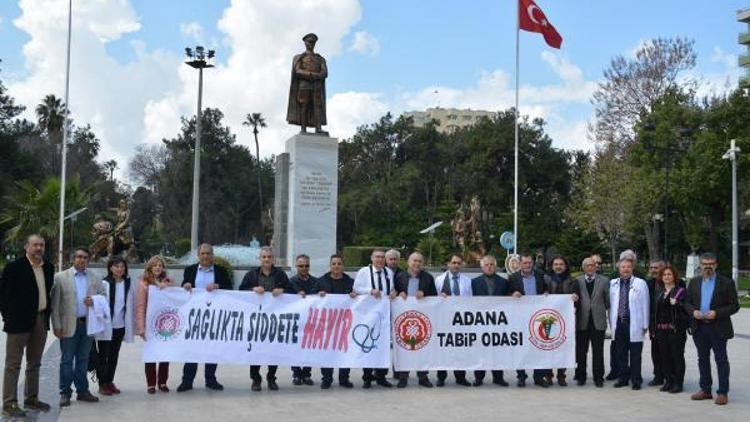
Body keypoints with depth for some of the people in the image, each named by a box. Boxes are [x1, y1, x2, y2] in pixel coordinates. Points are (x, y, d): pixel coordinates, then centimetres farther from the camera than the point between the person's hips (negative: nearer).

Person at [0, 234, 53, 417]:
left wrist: (46, 313, 10)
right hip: (20, 320, -6)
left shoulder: (48, 268, 8)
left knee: (34, 363, 14)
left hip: (41, 320, 6)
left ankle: (31, 399, 24)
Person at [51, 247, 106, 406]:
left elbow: (104, 294, 16)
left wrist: (95, 301, -7)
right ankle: (65, 393, 11)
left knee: (83, 360, 12)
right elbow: (54, 303, -4)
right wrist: (57, 325, -10)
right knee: (67, 360, 3)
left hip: (88, 324, 3)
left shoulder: (94, 278, 8)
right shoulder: (61, 277, -2)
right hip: (69, 325, -3)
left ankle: (82, 391, 19)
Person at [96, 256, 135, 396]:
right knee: (103, 355, 4)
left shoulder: (128, 284, 3)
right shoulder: (104, 284, -9)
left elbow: (132, 305, 8)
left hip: (120, 326, 4)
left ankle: (110, 381, 25)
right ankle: (102, 384, 14)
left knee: (114, 355, 13)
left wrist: (130, 324, 7)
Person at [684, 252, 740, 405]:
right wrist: (693, 312, -8)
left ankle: (723, 393, 7)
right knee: (703, 359, 12)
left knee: (721, 360, 1)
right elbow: (687, 303, 13)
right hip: (699, 327, 5)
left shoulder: (727, 283, -4)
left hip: (718, 328, -4)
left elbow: (734, 306, -5)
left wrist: (717, 313, -18)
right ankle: (705, 390, 22)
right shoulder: (694, 282, 9)